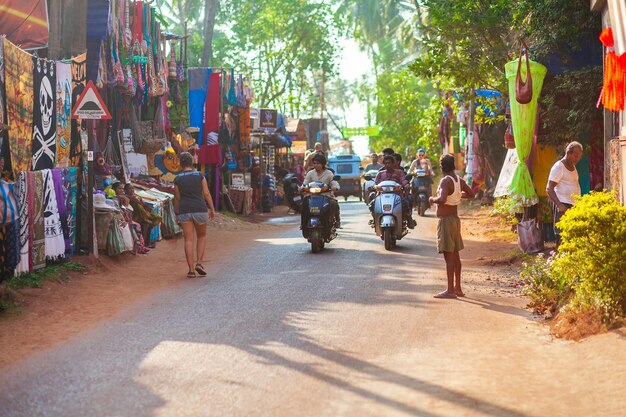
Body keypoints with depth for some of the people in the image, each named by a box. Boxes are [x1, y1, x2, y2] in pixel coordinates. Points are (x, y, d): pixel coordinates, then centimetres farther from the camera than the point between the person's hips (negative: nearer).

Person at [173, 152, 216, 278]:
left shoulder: (177, 179, 3)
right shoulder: (200, 176, 2)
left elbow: (177, 198, 5)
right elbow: (206, 194, -1)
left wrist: (176, 214, 14)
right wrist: (212, 209, 6)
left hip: (184, 211, 0)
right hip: (200, 209, 0)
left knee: (188, 240, 2)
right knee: (202, 236, 18)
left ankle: (191, 270, -2)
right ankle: (199, 262, 2)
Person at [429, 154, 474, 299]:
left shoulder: (445, 181, -18)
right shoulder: (459, 180, 7)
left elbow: (442, 199, -31)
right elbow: (470, 194, 20)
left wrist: (433, 199, -12)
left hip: (446, 220, -9)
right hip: (455, 219, 9)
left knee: (449, 255, -8)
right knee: (455, 255, 15)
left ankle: (450, 290, -9)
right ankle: (457, 288, 22)